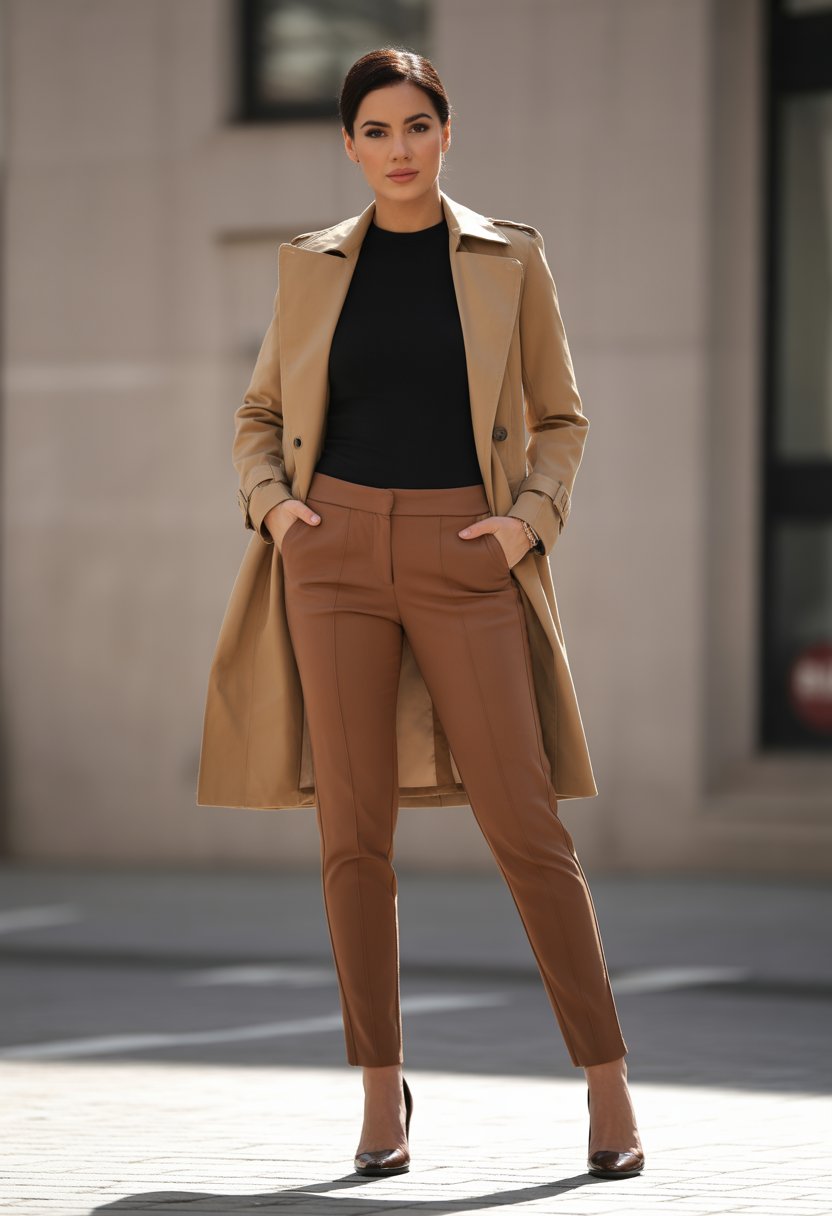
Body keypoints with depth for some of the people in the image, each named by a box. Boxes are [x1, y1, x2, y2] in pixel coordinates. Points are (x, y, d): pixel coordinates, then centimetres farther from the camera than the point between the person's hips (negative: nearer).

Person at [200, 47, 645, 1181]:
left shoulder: (510, 259, 5)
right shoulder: (313, 266, 9)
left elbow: (560, 421, 10)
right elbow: (261, 415, 19)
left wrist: (531, 519, -7)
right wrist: (271, 502, 0)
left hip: (464, 560, -2)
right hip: (338, 552, 2)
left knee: (525, 823, -7)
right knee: (354, 830, -1)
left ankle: (608, 1082, 1)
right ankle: (383, 1096, 8)